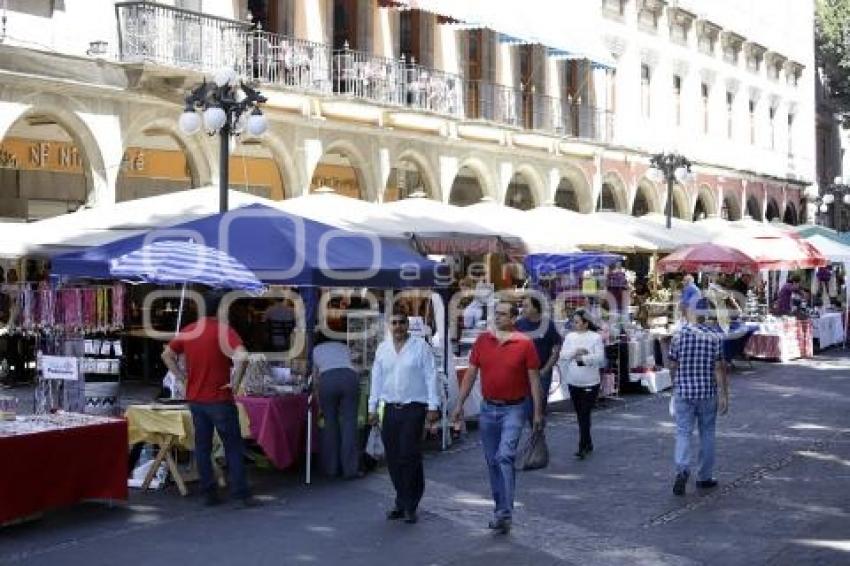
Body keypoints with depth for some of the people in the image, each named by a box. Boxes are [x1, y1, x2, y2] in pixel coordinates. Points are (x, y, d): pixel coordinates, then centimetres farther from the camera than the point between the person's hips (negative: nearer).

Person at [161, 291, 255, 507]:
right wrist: (235, 383, -16)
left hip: (195, 399, 5)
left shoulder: (188, 331, 5)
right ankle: (240, 493, 2)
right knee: (233, 447, 3)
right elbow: (241, 357, -27)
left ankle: (209, 493, 12)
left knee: (202, 447, 10)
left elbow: (167, 355, 15)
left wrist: (181, 376, 14)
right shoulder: (224, 330, -11)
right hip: (219, 399, -5)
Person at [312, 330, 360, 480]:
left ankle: (331, 468, 12)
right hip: (350, 377, 1)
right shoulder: (343, 347, 35)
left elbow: (315, 381, 31)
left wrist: (319, 406, 41)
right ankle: (350, 469, -1)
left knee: (330, 422, 9)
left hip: (327, 379, -1)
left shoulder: (315, 350, 30)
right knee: (349, 422, 1)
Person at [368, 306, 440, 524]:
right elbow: (376, 379, 16)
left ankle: (410, 506, -2)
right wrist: (372, 408, 13)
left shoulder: (420, 346, -1)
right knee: (393, 458, 5)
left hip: (414, 409, -4)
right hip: (390, 408, 5)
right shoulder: (382, 348, 12)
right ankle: (402, 502, 16)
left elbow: (430, 377, -3)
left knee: (410, 457, -10)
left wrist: (433, 406, -8)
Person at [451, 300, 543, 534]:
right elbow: (471, 373, 8)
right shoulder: (482, 340, 4)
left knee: (505, 457, -17)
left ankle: (505, 513, -17)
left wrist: (538, 412, -4)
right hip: (488, 408, 5)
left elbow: (534, 380, -3)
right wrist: (460, 404, 6)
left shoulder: (524, 344, -6)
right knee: (492, 461, 11)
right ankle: (500, 509, 24)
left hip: (513, 409, -5)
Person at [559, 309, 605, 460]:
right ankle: (588, 443, 25)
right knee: (580, 415, 12)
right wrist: (576, 352, -16)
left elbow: (600, 357, -13)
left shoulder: (595, 337, -5)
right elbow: (563, 355, -1)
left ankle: (582, 448, -10)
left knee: (585, 415, -10)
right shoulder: (570, 337, 8)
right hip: (573, 383, 5)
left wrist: (582, 358, -13)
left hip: (590, 383, -5)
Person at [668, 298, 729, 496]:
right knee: (707, 434, 13)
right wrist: (724, 395, -5)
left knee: (683, 433, 2)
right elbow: (719, 368, -9)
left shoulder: (678, 336, -4)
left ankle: (682, 470, -21)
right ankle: (704, 477, 21)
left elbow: (673, 366, 3)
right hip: (708, 393, 0)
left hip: (683, 392, 0)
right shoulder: (713, 337, -7)